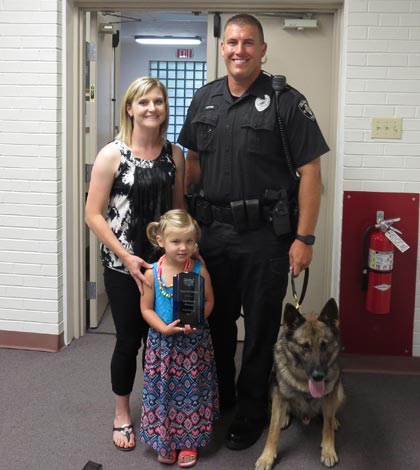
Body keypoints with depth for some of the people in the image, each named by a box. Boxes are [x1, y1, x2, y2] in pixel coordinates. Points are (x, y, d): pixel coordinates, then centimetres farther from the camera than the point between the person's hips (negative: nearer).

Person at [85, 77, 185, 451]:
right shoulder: (112, 155, -10)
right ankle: (122, 416, 29)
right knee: (129, 339, 7)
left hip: (165, 261, 3)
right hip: (123, 264, -3)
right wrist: (126, 257, -14)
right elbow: (94, 215, -9)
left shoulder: (174, 154, 2)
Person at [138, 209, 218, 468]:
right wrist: (164, 328, -18)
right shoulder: (152, 273, -9)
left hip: (195, 342, 0)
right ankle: (166, 441, 29)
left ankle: (189, 442, 26)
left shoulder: (200, 270, -9)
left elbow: (209, 301, 0)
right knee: (163, 389, 10)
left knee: (192, 389, 8)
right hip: (163, 342, 0)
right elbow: (146, 308, -3)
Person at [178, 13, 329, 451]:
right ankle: (217, 396, 38)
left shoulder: (287, 102, -8)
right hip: (211, 230, 5)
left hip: (264, 235, -4)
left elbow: (310, 171, -10)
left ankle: (251, 413, 25)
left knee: (261, 327, 7)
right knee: (215, 320, 17)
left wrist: (304, 238, -13)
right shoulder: (204, 99, 8)